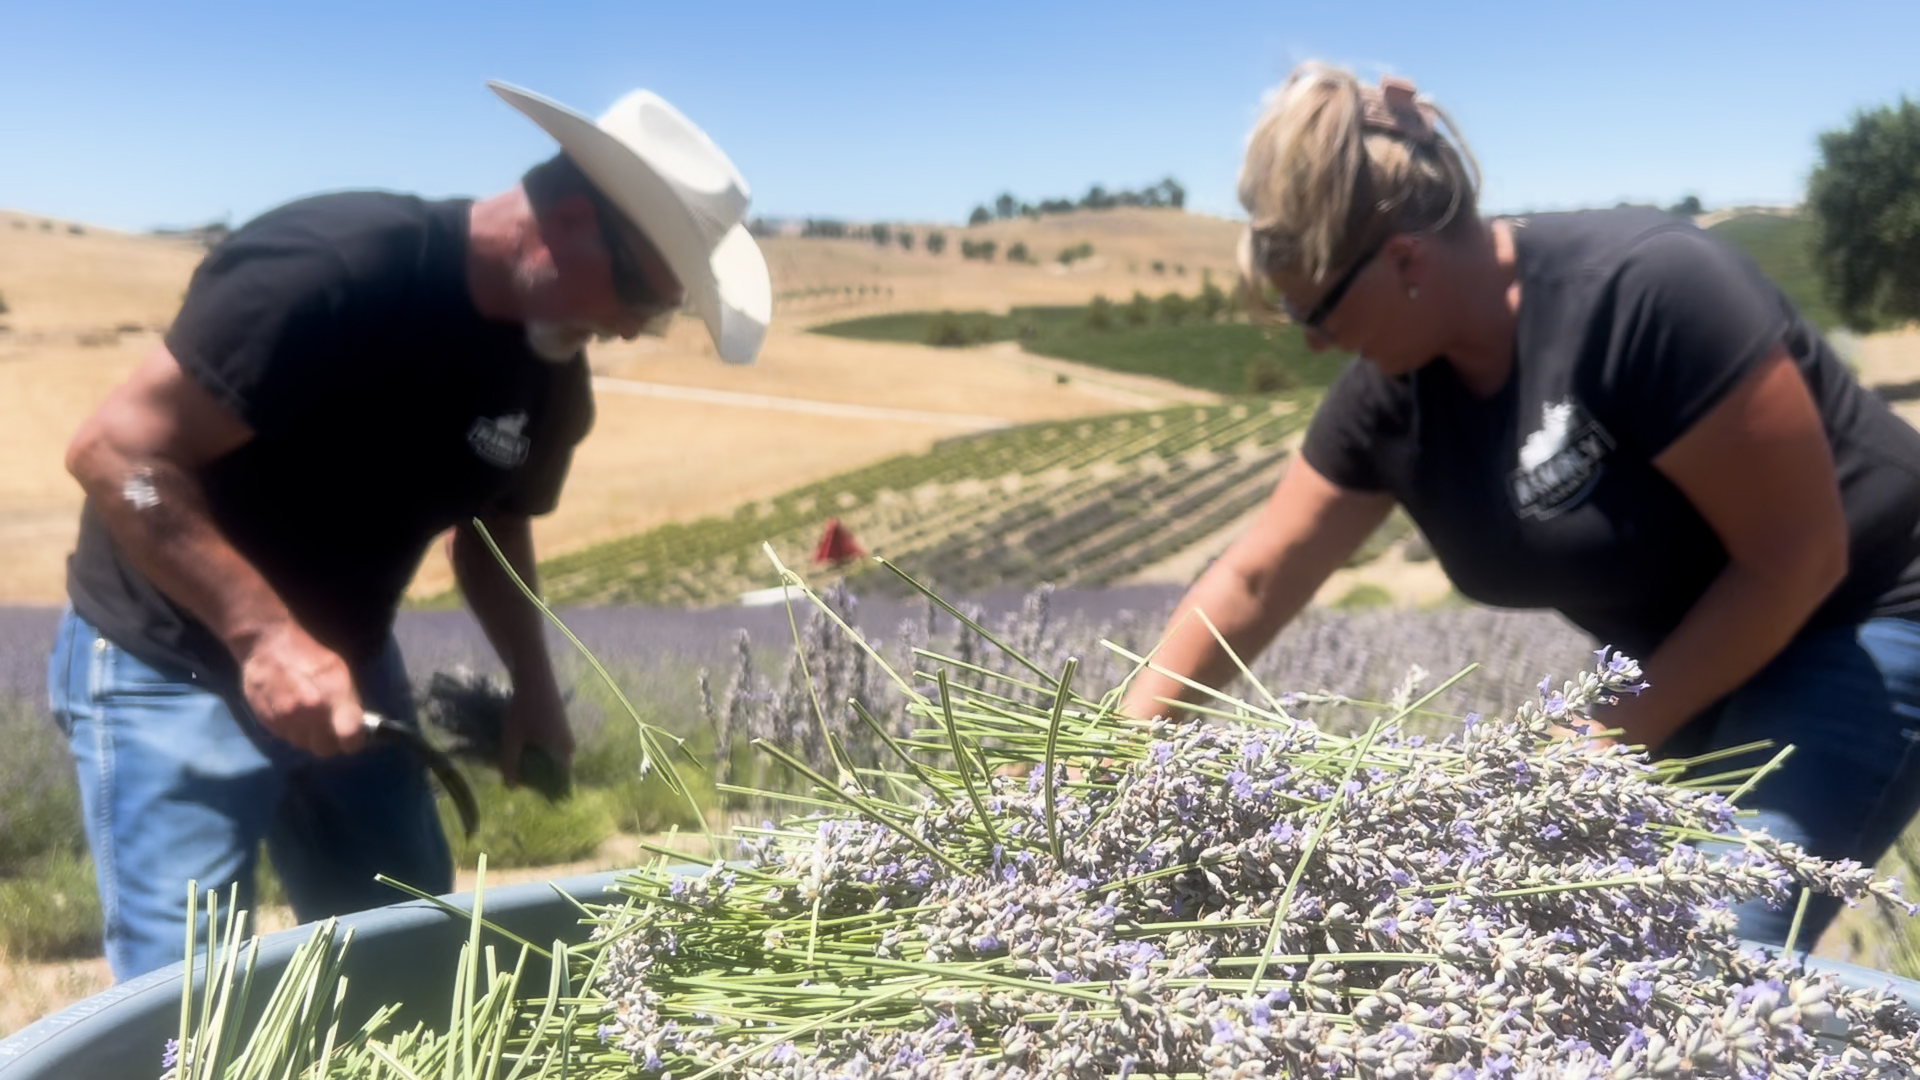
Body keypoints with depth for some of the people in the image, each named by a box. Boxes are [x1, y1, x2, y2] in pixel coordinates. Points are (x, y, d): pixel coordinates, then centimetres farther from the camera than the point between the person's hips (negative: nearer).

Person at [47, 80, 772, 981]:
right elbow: (115, 451, -26)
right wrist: (265, 637, -31)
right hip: (167, 669, -7)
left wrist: (533, 689, -1)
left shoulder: (551, 373, -3)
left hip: (347, 670, 7)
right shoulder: (336, 268, -27)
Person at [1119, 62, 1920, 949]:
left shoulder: (1641, 293, -30)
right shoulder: (1389, 394, -10)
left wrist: (1621, 736, -18)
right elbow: (1252, 582, -4)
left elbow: (1800, 556, -25)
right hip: (1692, 652, 7)